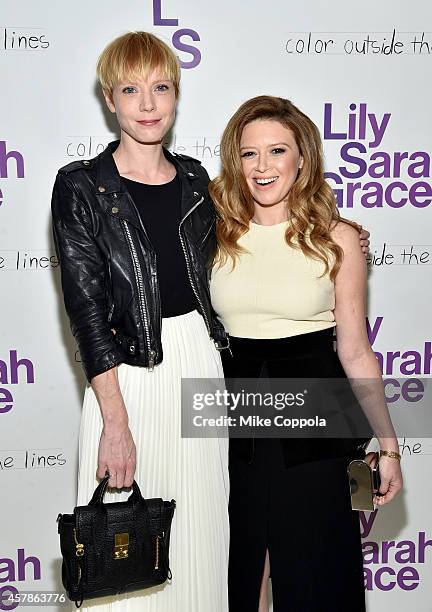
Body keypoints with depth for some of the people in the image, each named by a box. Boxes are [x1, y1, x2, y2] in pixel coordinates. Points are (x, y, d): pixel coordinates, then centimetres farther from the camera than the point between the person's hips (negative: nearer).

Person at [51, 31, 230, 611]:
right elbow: (86, 306, -12)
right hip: (125, 373, -4)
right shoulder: (81, 187, -6)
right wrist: (117, 422, -16)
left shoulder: (195, 180, 8)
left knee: (201, 529, 13)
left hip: (200, 364, 4)